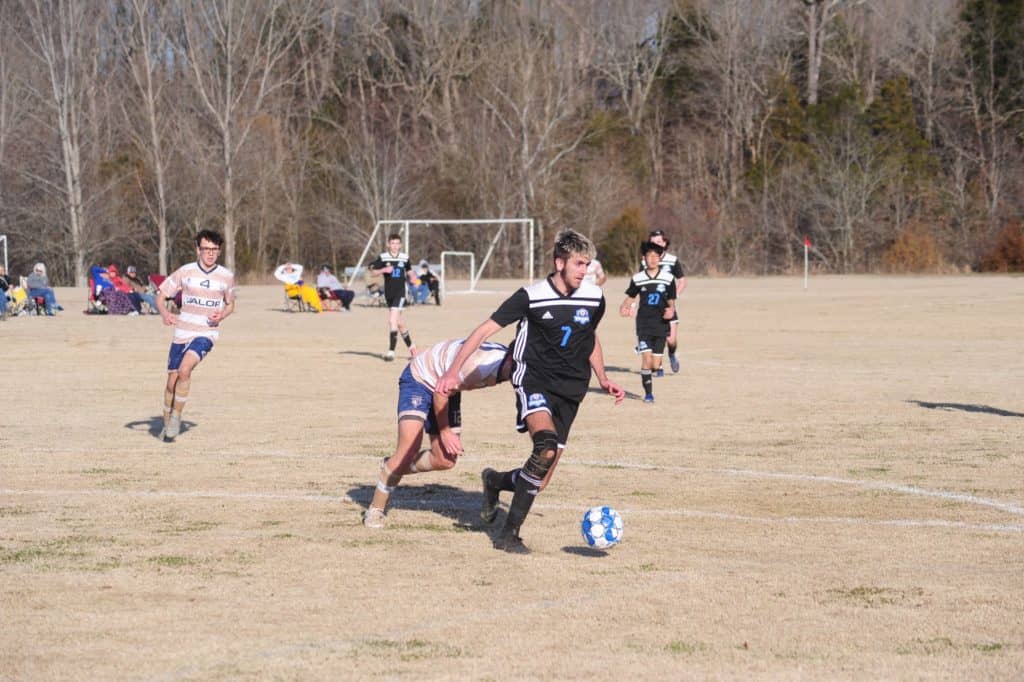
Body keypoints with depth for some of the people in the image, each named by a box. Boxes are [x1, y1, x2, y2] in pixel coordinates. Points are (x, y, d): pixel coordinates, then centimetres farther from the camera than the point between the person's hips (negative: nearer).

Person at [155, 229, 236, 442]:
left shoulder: (226, 276, 0)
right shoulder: (185, 272, -2)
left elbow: (230, 304, 15)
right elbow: (161, 296, 4)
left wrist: (222, 315, -8)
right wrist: (165, 314, -17)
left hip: (206, 333, -2)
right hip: (182, 332, 2)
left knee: (185, 369, -25)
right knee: (172, 381, 4)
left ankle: (176, 415, -8)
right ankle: (167, 424, 25)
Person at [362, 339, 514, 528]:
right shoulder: (479, 365, -38)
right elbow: (440, 393, -24)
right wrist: (444, 431, -13)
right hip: (419, 379, -8)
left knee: (446, 461, 2)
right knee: (408, 452, -19)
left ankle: (393, 469, 28)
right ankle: (375, 509, -3)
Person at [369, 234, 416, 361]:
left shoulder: (405, 257, 2)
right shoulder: (383, 258, 0)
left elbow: (409, 270, 19)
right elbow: (373, 271, 1)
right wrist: (384, 270, -15)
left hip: (400, 293, -3)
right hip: (388, 293, 3)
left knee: (392, 320, -16)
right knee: (399, 322, 14)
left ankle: (391, 351, -16)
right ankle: (410, 345, 34)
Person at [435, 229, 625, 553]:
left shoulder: (594, 298, 2)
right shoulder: (531, 297, -12)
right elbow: (485, 329, -9)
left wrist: (603, 380, 17)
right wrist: (453, 370, -16)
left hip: (569, 390, 5)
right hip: (534, 380, -5)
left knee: (539, 482, 0)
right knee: (547, 444, -33)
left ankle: (495, 481, 36)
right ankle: (510, 532, -21)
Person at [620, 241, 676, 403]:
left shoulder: (668, 278, 0)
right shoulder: (638, 278, 1)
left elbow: (671, 302, 6)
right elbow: (631, 297, 12)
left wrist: (671, 310, -16)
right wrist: (624, 307, -9)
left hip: (661, 324, 1)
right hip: (644, 324, -1)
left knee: (655, 365, 0)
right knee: (646, 358, -13)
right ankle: (648, 393, 0)